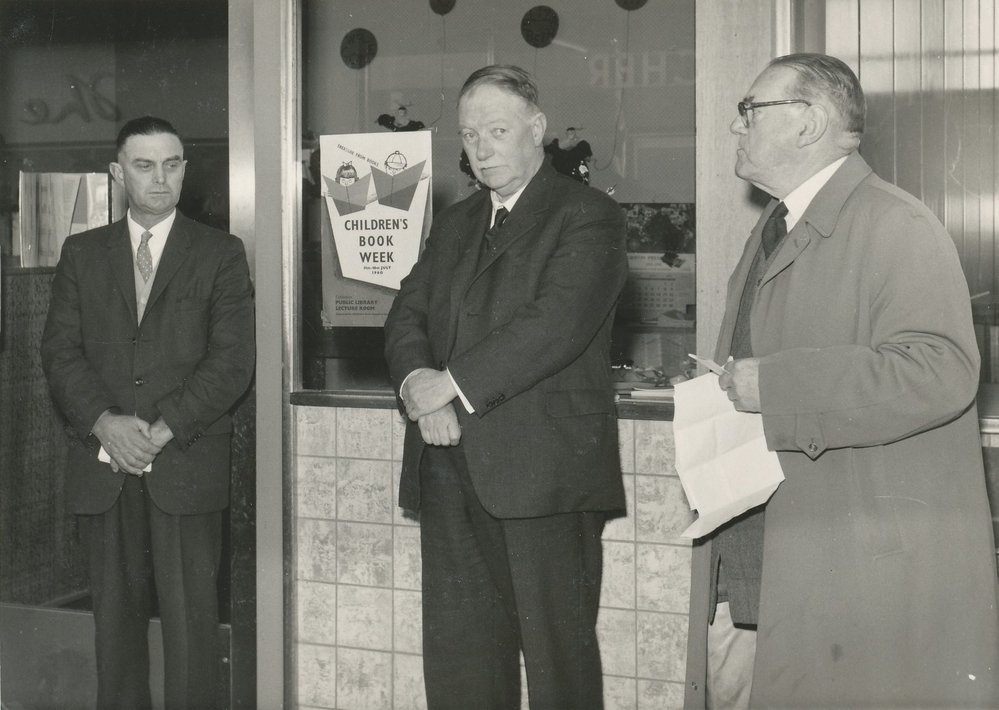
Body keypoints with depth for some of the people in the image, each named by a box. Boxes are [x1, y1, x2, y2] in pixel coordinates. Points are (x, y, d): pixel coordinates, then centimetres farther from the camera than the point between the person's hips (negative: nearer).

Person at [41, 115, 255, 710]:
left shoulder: (221, 254, 5)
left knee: (190, 614, -1)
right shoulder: (82, 253, 13)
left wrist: (163, 431, -13)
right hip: (104, 464, 3)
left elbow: (233, 359, -4)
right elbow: (60, 350, 5)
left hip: (186, 462, -2)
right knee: (115, 611, 8)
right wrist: (103, 422, -12)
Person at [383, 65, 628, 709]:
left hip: (544, 470, -6)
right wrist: (417, 379, -8)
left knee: (558, 654, -1)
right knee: (456, 656, 10)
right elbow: (408, 314, 13)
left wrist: (451, 384, -16)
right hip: (451, 469, 7)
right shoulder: (455, 223, 21)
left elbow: (556, 324, -16)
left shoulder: (589, 216, -3)